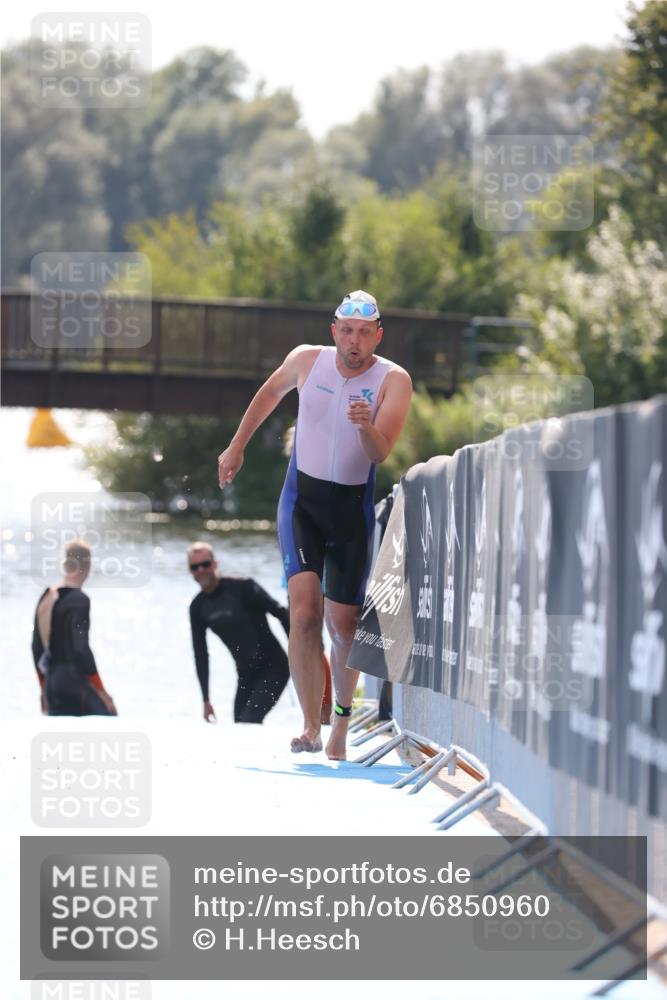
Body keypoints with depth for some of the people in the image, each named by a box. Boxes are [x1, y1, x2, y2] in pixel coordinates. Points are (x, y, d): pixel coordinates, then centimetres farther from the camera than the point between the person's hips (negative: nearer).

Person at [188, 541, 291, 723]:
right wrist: (206, 700, 6)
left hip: (273, 667, -6)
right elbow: (200, 654, 9)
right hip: (246, 675, 6)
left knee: (249, 721, -23)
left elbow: (281, 613, -14)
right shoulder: (197, 607, 4)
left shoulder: (241, 587, -15)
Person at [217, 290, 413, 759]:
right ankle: (311, 728, -19)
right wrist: (237, 447, 23)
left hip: (353, 508, 0)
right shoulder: (307, 360, -3)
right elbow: (270, 393, 19)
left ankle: (343, 713, 31)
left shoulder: (393, 380, -10)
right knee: (304, 611, -18)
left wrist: (366, 426, -43)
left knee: (343, 625, 4)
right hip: (302, 498, 1)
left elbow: (380, 453, -22)